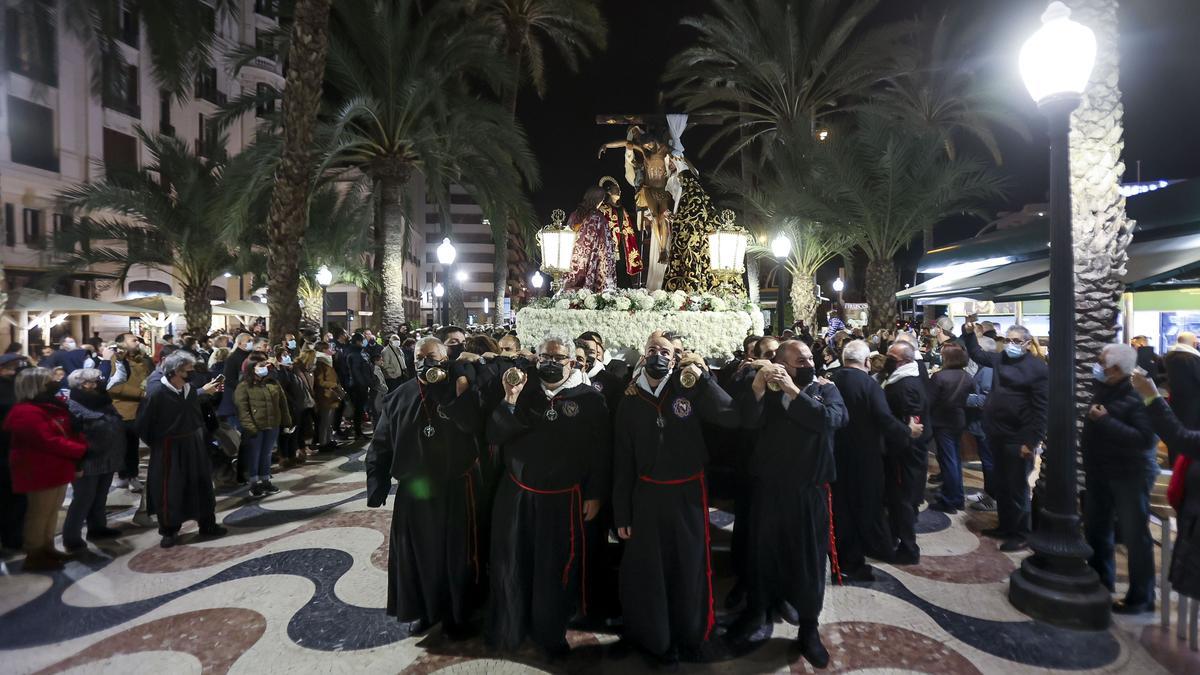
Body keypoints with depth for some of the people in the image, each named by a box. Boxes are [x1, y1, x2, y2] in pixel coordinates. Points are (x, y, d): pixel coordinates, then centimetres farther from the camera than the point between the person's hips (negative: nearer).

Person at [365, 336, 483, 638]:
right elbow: (381, 444, 5)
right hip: (413, 491, 3)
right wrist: (377, 484, 0)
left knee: (456, 555, 8)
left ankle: (457, 615, 28)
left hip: (455, 489, -3)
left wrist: (460, 392, -30)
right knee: (416, 554, 14)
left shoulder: (458, 391, -5)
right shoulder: (399, 397, 3)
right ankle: (425, 610, 35)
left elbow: (474, 426, -24)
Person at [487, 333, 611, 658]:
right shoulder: (524, 391, 3)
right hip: (516, 494, 2)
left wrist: (594, 494, -5)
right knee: (511, 564, 12)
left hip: (563, 498, -2)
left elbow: (601, 449, -4)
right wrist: (510, 401, -16)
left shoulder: (589, 398, -5)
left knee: (556, 568, 11)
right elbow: (493, 436, -3)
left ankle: (551, 633, 33)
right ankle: (508, 628, 33)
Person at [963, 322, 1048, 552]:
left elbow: (1041, 410, -16)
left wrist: (1031, 441, -19)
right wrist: (969, 334, 14)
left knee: (1017, 488, 4)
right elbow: (977, 355, 29)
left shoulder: (1038, 368, -13)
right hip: (997, 434, 7)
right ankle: (1005, 526, 30)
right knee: (1001, 485, 17)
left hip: (1018, 439, -7)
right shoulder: (1000, 359, 8)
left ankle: (1021, 534, 17)